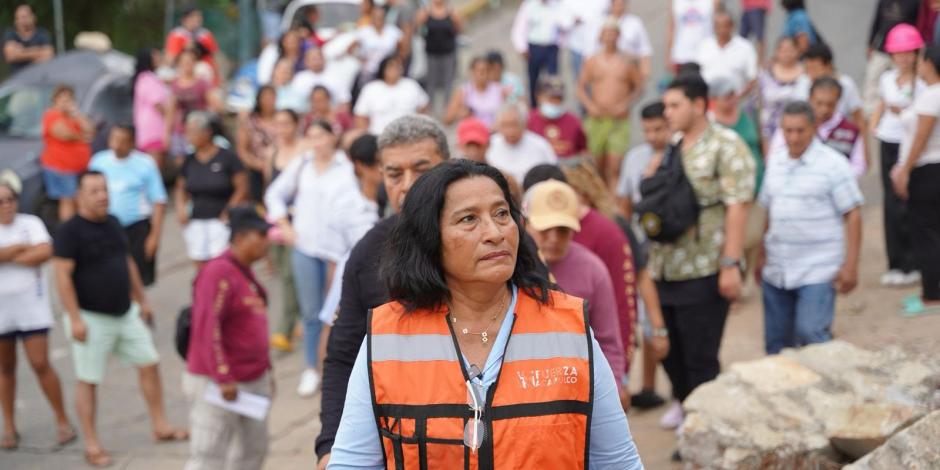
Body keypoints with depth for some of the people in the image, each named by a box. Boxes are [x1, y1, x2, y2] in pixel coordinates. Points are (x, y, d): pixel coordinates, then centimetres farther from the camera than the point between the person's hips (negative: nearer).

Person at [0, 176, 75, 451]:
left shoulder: (30, 224, -2)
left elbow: (45, 252, -18)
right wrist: (24, 247, -14)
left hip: (31, 305, -2)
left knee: (40, 364, -6)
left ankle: (62, 421, 6)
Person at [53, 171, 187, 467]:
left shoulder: (113, 223, 9)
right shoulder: (69, 231, -14)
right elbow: (63, 276, -17)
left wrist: (142, 301, 19)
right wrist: (75, 319, -22)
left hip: (126, 313, 7)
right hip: (92, 318, -7)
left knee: (149, 365, 8)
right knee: (88, 381, 1)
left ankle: (161, 427, 20)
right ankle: (92, 445, 8)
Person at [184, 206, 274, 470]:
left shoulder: (245, 272, 13)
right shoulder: (218, 273, -17)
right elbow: (207, 329, -23)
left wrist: (265, 370, 21)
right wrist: (223, 379, -25)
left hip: (254, 381, 10)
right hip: (215, 385, -10)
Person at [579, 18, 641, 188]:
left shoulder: (627, 62, 3)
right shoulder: (592, 61, 7)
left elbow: (638, 87, 8)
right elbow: (581, 87, 11)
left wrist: (625, 105, -8)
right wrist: (590, 105, -6)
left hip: (620, 120, -2)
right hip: (597, 119, 2)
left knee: (614, 168, -13)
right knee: (599, 165, 8)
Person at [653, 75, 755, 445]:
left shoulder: (725, 147, -9)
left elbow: (737, 207, -15)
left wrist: (730, 264, -20)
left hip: (704, 272, -7)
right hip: (665, 269, 7)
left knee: (700, 356, -2)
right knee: (668, 346, 17)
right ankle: (683, 401, 40)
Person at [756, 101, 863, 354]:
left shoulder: (833, 164, -7)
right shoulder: (776, 163, 10)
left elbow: (853, 216, -8)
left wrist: (850, 266, -13)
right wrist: (763, 256, 19)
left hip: (817, 272, -6)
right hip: (776, 272, 6)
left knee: (810, 333, -17)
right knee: (776, 341, 9)